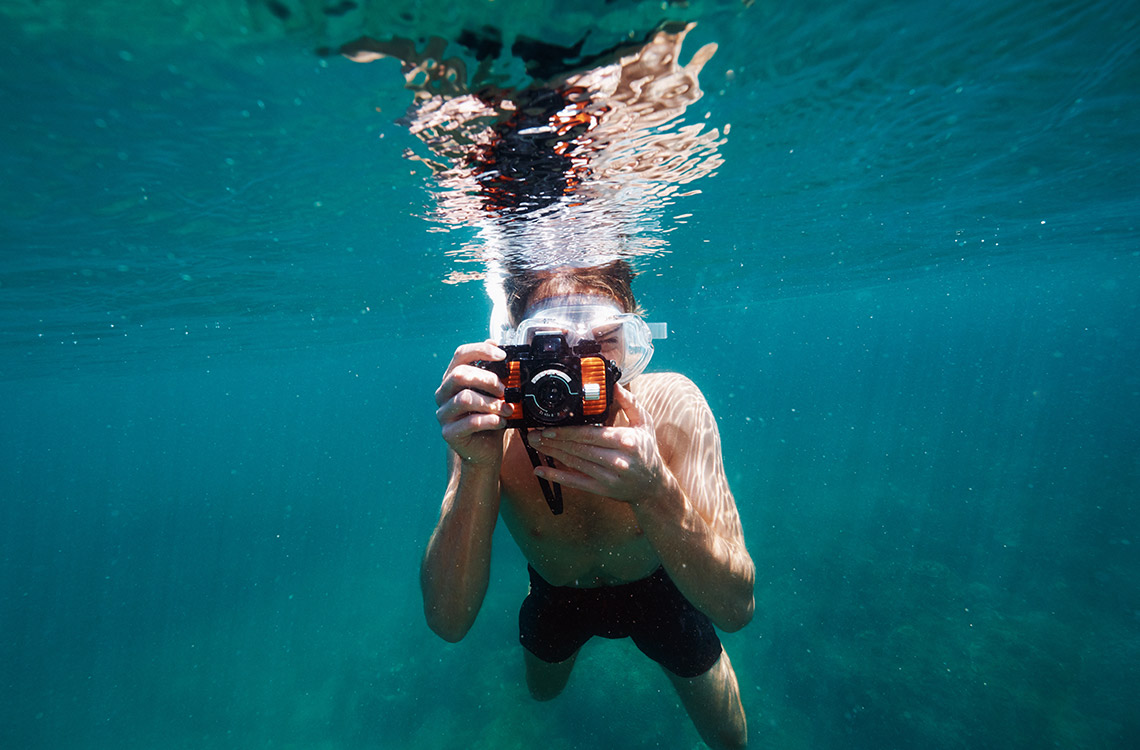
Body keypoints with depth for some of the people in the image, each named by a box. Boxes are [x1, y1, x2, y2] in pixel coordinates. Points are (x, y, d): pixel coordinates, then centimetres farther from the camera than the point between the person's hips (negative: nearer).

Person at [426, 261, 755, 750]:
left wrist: (655, 491, -51)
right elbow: (448, 622, -33)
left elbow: (734, 609, -33)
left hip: (657, 587, 0)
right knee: (542, 692, 32)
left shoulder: (674, 406, -34)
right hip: (557, 595, 1)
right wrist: (477, 469, -48)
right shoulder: (488, 428, -31)